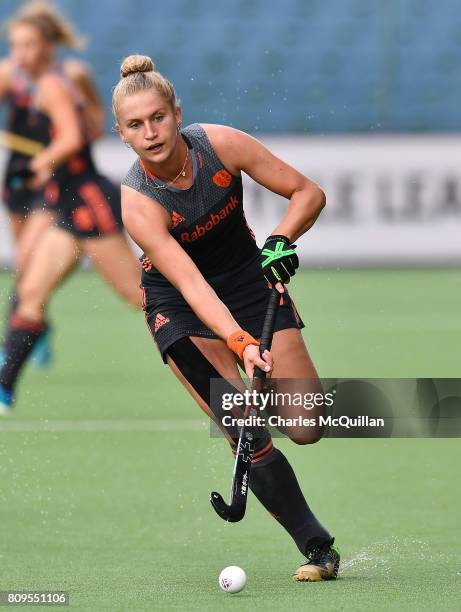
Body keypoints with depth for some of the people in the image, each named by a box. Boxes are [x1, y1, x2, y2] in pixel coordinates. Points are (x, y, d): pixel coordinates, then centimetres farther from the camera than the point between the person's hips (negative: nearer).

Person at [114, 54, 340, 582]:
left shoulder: (221, 144, -19)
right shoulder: (136, 201, -26)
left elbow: (308, 192, -10)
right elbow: (191, 285, -36)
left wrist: (282, 238, -29)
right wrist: (241, 344, -49)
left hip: (250, 278, 3)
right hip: (178, 308, -3)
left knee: (306, 429, -7)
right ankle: (318, 547, -5)